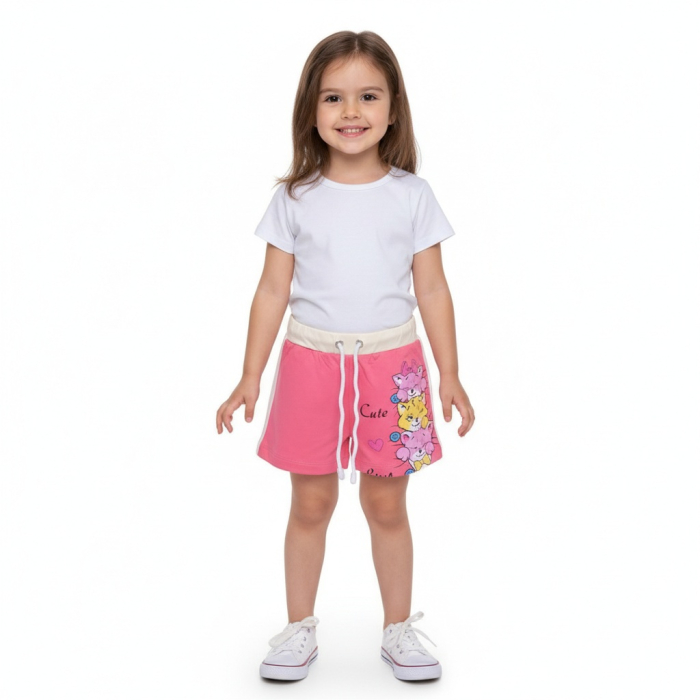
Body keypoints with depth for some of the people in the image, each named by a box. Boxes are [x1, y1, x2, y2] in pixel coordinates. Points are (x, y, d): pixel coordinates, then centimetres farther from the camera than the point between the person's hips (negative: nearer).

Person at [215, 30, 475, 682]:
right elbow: (273, 292, 3)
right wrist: (249, 379, 1)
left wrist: (450, 376, 1)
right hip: (311, 363, 0)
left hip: (392, 366, 0)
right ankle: (300, 629, 26)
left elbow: (432, 290, 3)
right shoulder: (294, 199, 0)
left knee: (386, 506, 10)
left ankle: (398, 629, 27)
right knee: (310, 505, 9)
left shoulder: (412, 195, 1)